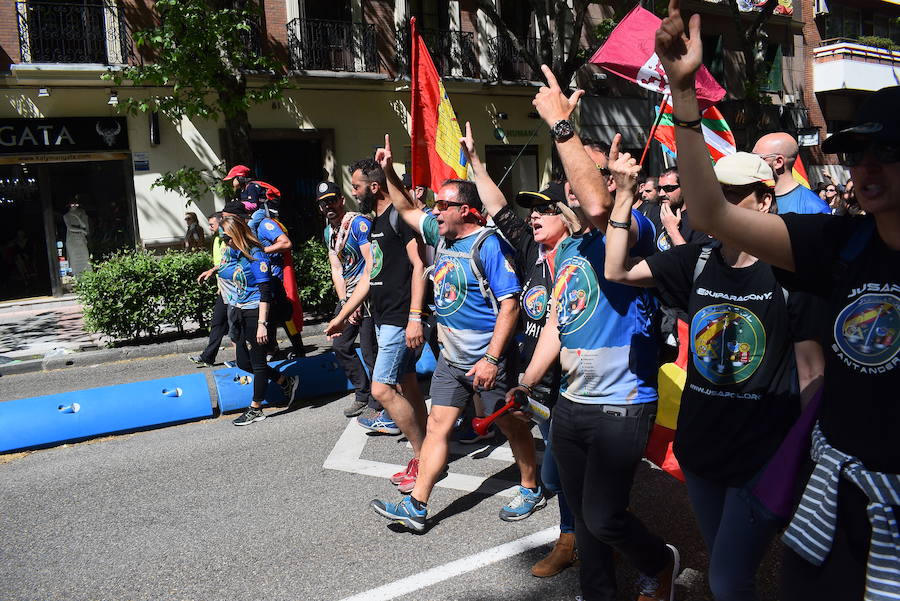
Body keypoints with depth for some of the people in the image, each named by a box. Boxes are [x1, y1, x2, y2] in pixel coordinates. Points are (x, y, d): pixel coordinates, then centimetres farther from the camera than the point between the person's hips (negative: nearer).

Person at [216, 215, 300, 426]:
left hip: (255, 313, -9)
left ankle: (255, 409, 16)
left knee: (257, 362, 3)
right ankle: (287, 382, 28)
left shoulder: (255, 255, -16)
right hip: (237, 313, 9)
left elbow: (265, 292, -18)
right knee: (243, 362, 12)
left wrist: (261, 323, -22)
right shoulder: (229, 253, 8)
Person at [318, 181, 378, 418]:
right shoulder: (329, 231, 13)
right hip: (347, 296, 9)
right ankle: (362, 393, 27)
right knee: (340, 346, 12)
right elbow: (336, 270, 11)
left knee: (370, 352, -7)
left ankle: (376, 405, 7)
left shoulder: (359, 223, -13)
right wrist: (344, 302, -1)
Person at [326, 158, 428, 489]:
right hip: (383, 318, 10)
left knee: (382, 388, -11)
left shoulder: (400, 216, -11)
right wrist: (342, 316, 21)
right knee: (407, 384, 12)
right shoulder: (376, 223, 18)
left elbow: (419, 266, -19)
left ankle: (422, 457, 2)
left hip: (400, 320, -10)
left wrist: (415, 318, -24)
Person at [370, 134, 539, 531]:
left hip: (487, 358, -7)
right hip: (451, 356, 8)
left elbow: (510, 305, -21)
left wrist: (492, 358, -25)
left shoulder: (488, 245, -18)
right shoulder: (441, 235, 6)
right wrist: (389, 172, 9)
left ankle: (531, 490, 30)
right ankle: (416, 507, 11)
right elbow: (407, 210, 23)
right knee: (438, 425, 7)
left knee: (511, 425, 9)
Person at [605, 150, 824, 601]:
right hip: (700, 445, 5)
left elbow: (812, 371, -8)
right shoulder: (696, 261, 1)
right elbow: (616, 271, -2)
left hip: (764, 455, -4)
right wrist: (624, 194, -10)